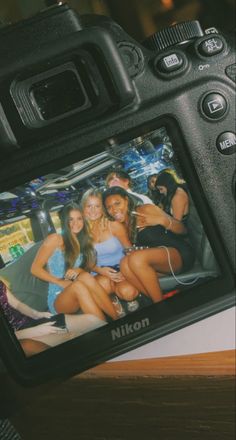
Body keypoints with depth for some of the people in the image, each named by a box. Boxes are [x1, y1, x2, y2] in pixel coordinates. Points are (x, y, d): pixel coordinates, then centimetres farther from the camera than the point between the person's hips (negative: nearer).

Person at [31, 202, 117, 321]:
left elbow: (88, 268, 15)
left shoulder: (84, 242, 16)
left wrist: (79, 271, -9)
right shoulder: (55, 239, -1)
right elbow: (35, 268, -5)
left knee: (85, 277, -31)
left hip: (78, 298, 4)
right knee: (78, 285, -37)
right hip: (58, 300, -4)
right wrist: (60, 282, -16)